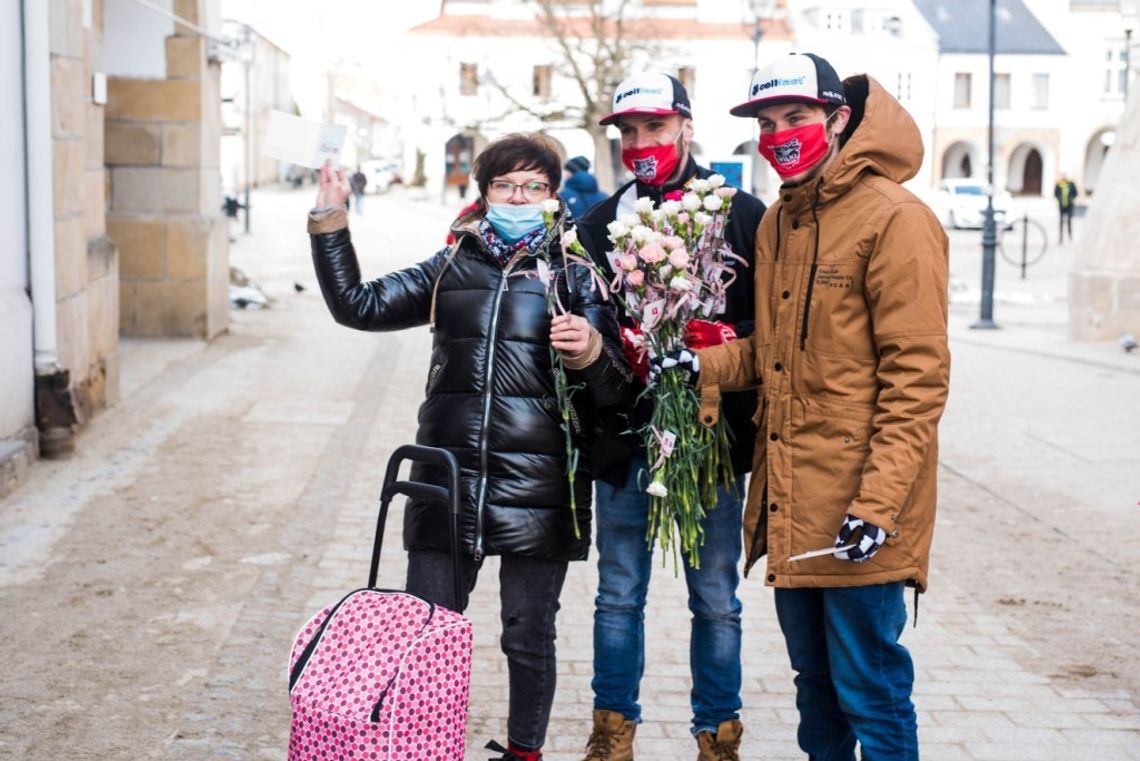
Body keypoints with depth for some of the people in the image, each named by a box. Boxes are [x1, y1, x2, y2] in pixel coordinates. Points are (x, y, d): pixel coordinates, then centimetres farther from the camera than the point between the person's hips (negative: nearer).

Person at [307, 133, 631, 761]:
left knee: (528, 639, 7)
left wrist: (591, 355, -20)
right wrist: (329, 224, 5)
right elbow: (358, 306, 12)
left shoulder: (575, 276, 5)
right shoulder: (451, 269, 12)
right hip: (448, 481, 2)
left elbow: (613, 393, 2)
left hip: (537, 491, -2)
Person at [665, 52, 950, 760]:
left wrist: (880, 500, -21)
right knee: (815, 679, 20)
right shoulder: (777, 222, 14)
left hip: (857, 508, -8)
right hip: (790, 504, 8)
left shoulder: (895, 219, -11)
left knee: (870, 691, 0)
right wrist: (703, 366, 3)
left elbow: (917, 375, -16)